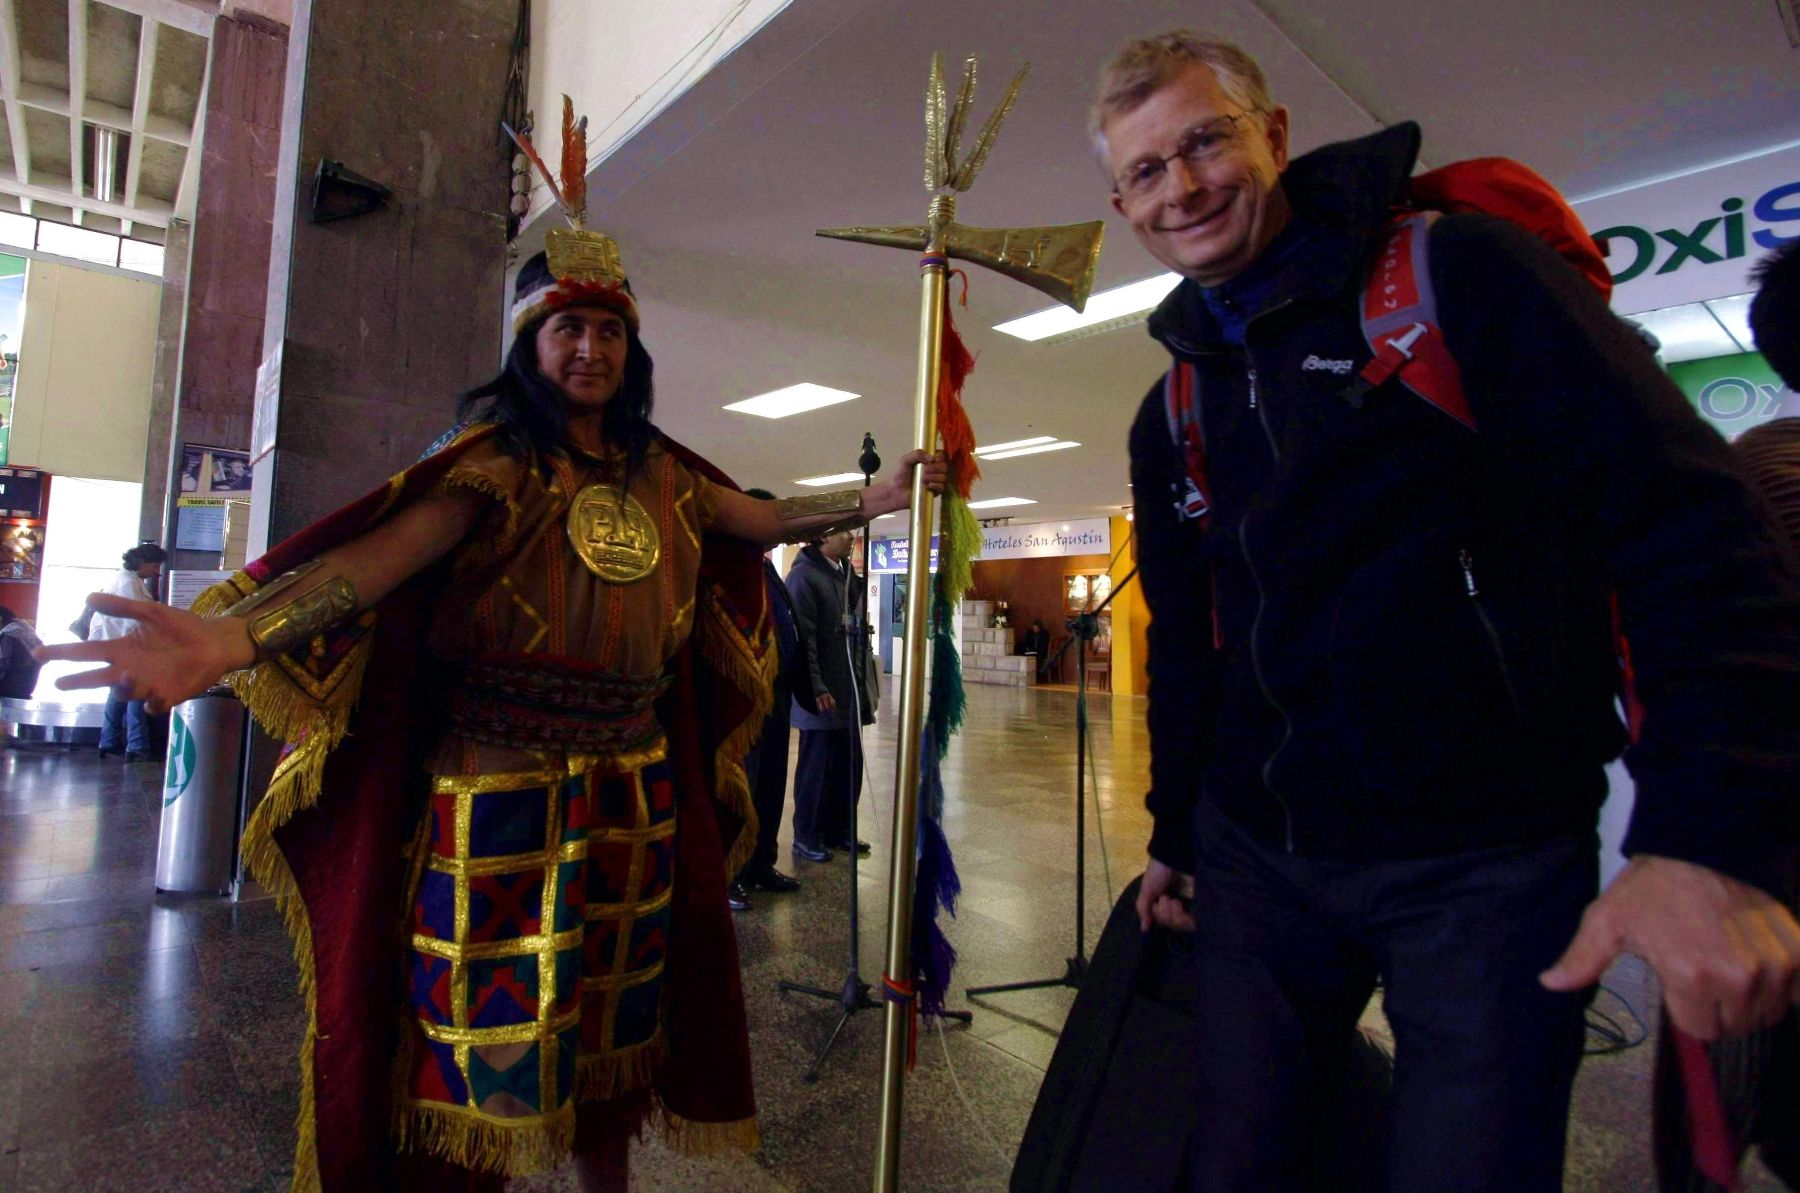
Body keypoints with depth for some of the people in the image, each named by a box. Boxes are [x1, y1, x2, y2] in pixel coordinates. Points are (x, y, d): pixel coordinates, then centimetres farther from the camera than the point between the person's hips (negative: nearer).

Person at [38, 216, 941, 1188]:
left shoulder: (661, 473, 9)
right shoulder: (497, 459, -8)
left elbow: (766, 521, 19)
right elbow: (389, 546, -23)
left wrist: (875, 499, 16)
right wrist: (238, 636, -38)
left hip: (634, 797, 5)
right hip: (502, 794, -5)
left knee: (612, 1020, 19)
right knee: (488, 1028, 7)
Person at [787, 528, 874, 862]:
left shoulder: (846, 574, 13)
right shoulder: (804, 575, -11)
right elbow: (803, 637, -17)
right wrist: (816, 688, -21)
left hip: (849, 689, 8)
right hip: (822, 694, -8)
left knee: (850, 764, 13)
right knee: (817, 767, 4)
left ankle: (838, 831, 28)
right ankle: (806, 838, 18)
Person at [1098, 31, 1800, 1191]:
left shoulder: (1461, 271, -7)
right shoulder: (1172, 413, 9)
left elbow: (1688, 522, -14)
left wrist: (1707, 839, -23)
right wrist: (1174, 834, 19)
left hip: (1486, 860, -4)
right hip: (1255, 857, 5)